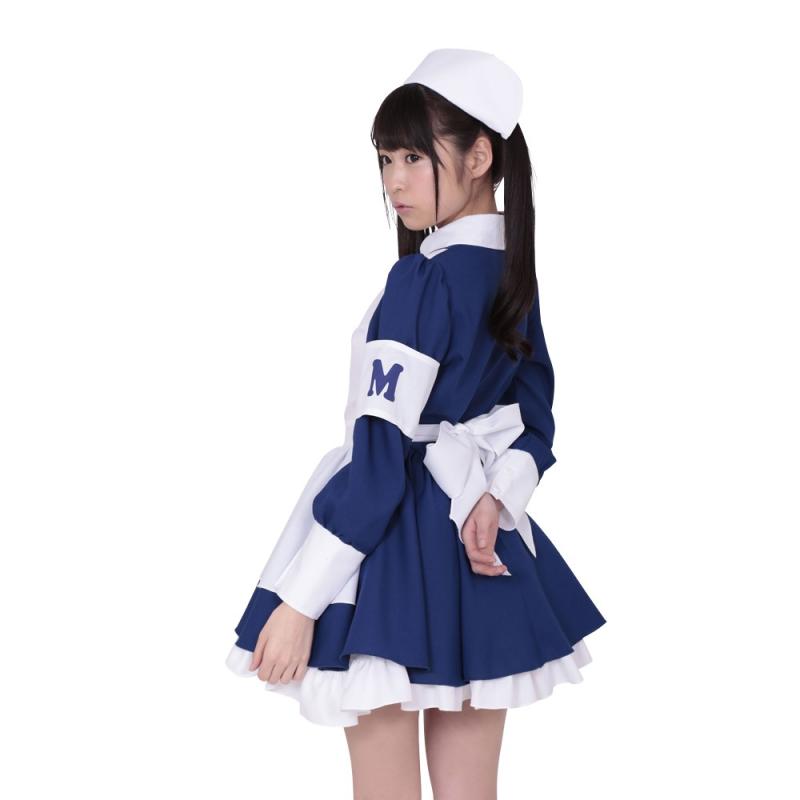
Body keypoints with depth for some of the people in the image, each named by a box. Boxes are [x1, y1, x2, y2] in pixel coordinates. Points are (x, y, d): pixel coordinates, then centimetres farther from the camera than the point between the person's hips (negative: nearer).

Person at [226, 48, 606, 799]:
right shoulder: (514, 275, 6)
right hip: (485, 556, 8)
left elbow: (382, 457, -21)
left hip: (398, 553, -8)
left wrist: (299, 601, -19)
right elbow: (536, 420, 12)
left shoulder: (422, 278, -18)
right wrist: (497, 497, -7)